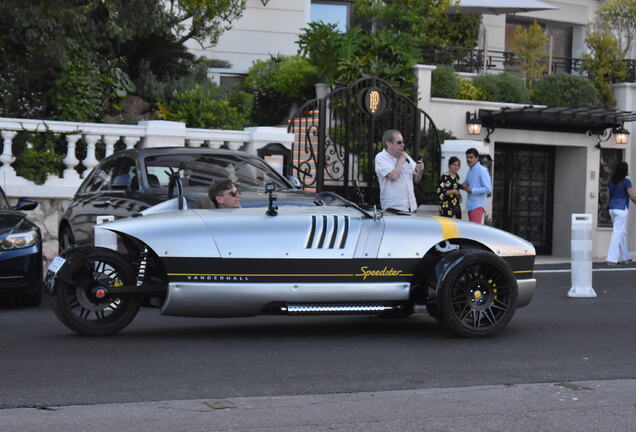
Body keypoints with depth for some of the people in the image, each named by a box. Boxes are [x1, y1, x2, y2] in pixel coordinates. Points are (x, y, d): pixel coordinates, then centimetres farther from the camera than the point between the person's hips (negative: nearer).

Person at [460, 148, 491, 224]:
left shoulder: (482, 170, -10)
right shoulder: (470, 170, 15)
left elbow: (488, 189, -16)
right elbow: (466, 183, 30)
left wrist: (471, 190, -16)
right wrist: (463, 186, 5)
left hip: (478, 206, -8)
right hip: (470, 205, 9)